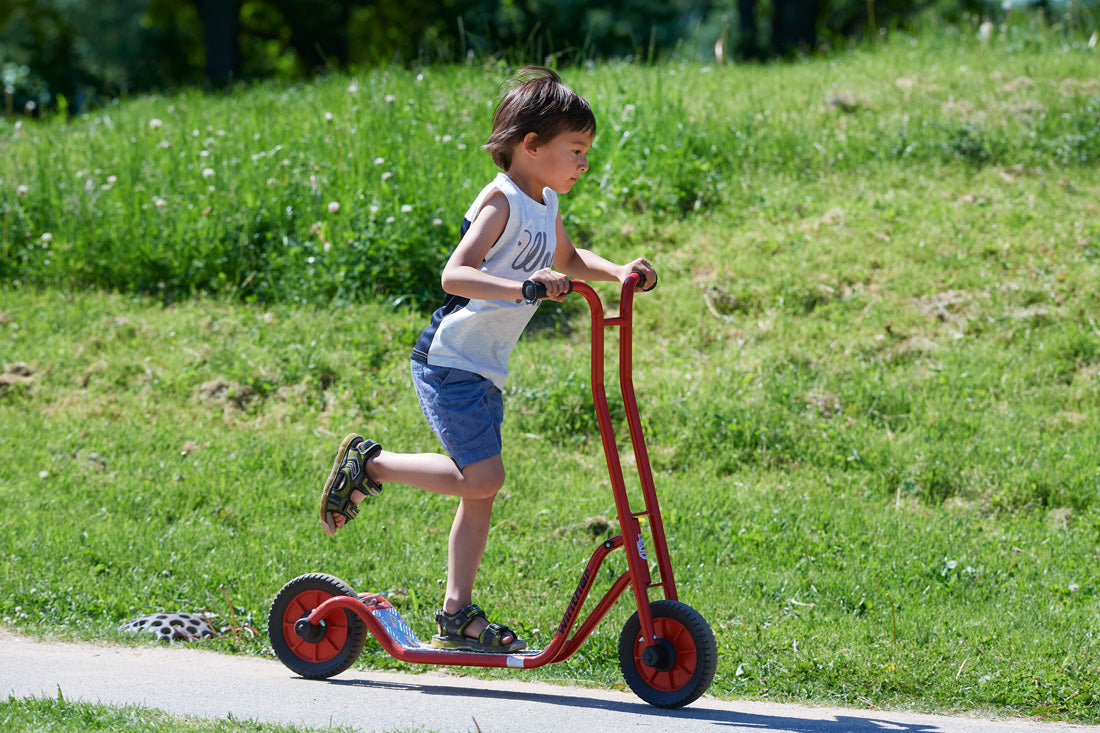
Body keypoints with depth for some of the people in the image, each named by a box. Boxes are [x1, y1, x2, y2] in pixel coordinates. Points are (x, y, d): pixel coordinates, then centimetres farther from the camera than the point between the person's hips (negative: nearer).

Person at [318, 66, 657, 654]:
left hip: (485, 371, 9)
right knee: (481, 476, -18)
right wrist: (523, 286, -42)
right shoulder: (501, 202, -16)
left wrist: (618, 272, 13)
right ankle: (369, 463, 0)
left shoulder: (545, 205, 11)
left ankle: (456, 616, 12)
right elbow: (455, 274, -29)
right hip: (449, 362, -9)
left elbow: (567, 261, 31)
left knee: (480, 491, 7)